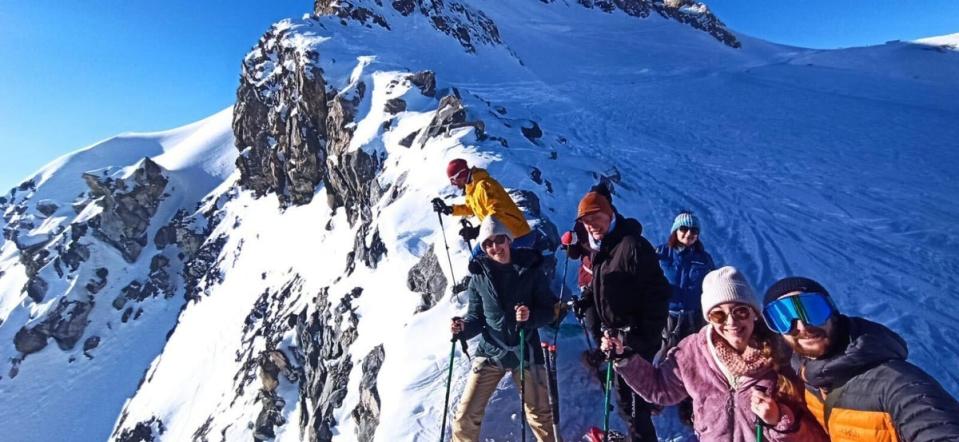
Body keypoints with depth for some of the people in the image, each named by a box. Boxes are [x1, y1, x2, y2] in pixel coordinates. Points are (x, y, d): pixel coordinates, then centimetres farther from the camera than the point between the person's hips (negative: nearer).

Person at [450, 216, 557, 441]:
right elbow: (477, 316, 2)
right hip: (490, 351, 1)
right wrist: (464, 327, -18)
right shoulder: (479, 276, -3)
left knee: (539, 414, 11)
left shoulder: (530, 270, -6)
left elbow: (549, 309, -3)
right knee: (466, 415, 0)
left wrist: (531, 316, -23)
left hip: (525, 351, -1)